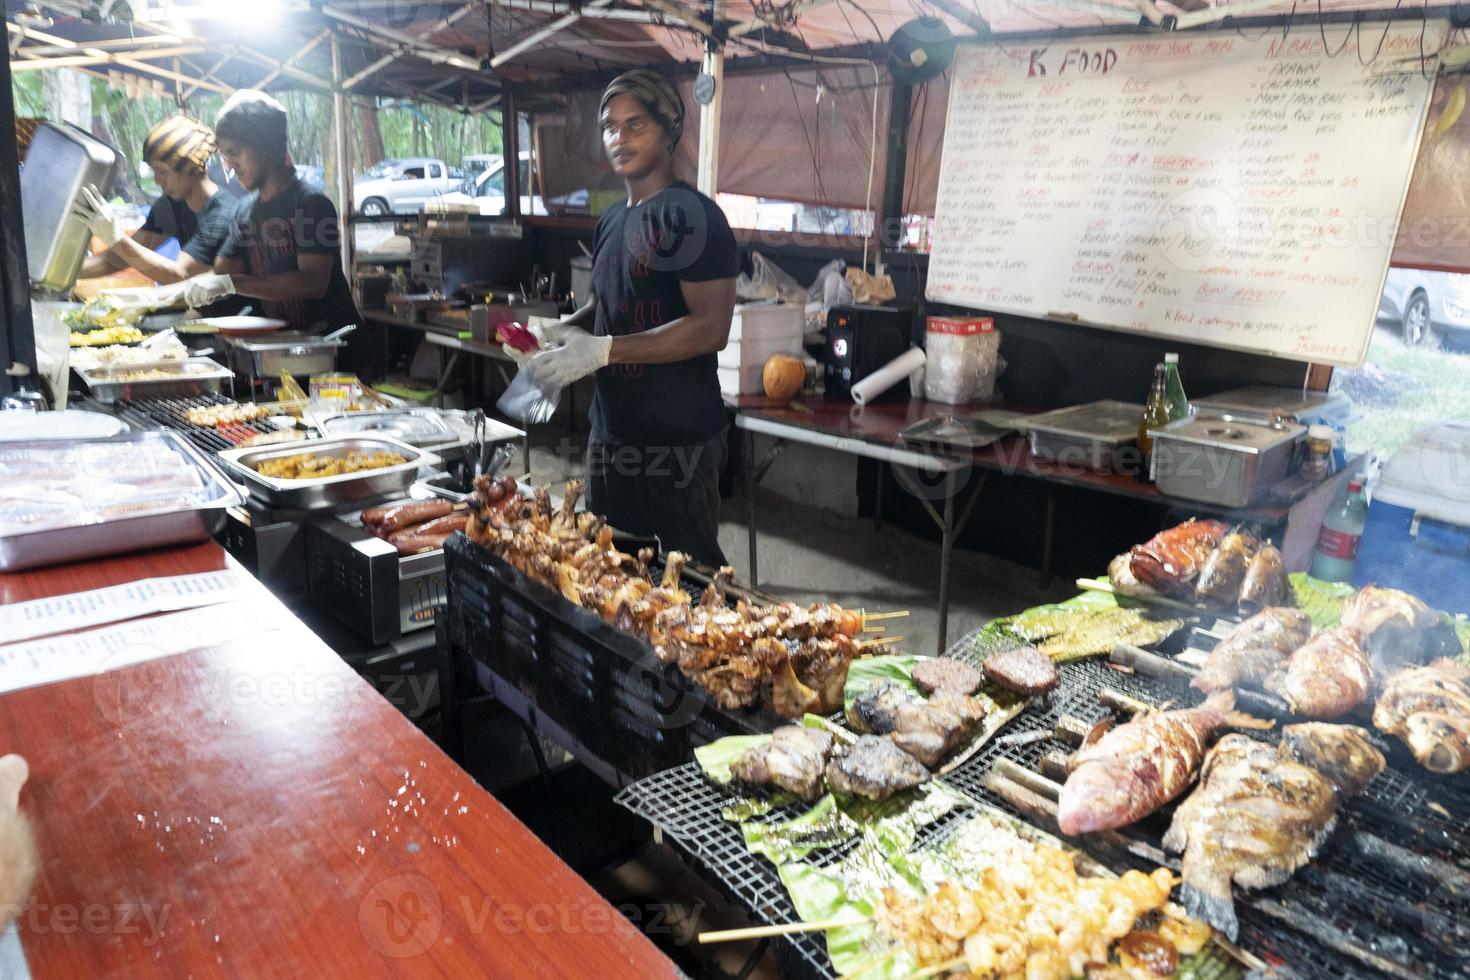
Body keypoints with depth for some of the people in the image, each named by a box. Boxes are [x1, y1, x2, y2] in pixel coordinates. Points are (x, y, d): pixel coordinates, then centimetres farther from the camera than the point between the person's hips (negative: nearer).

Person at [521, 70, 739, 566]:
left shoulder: (691, 216, -13)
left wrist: (604, 349, -23)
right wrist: (564, 329, 5)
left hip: (677, 441, -8)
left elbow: (710, 328, -21)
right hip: (612, 429, 8)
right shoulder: (611, 220, 13)